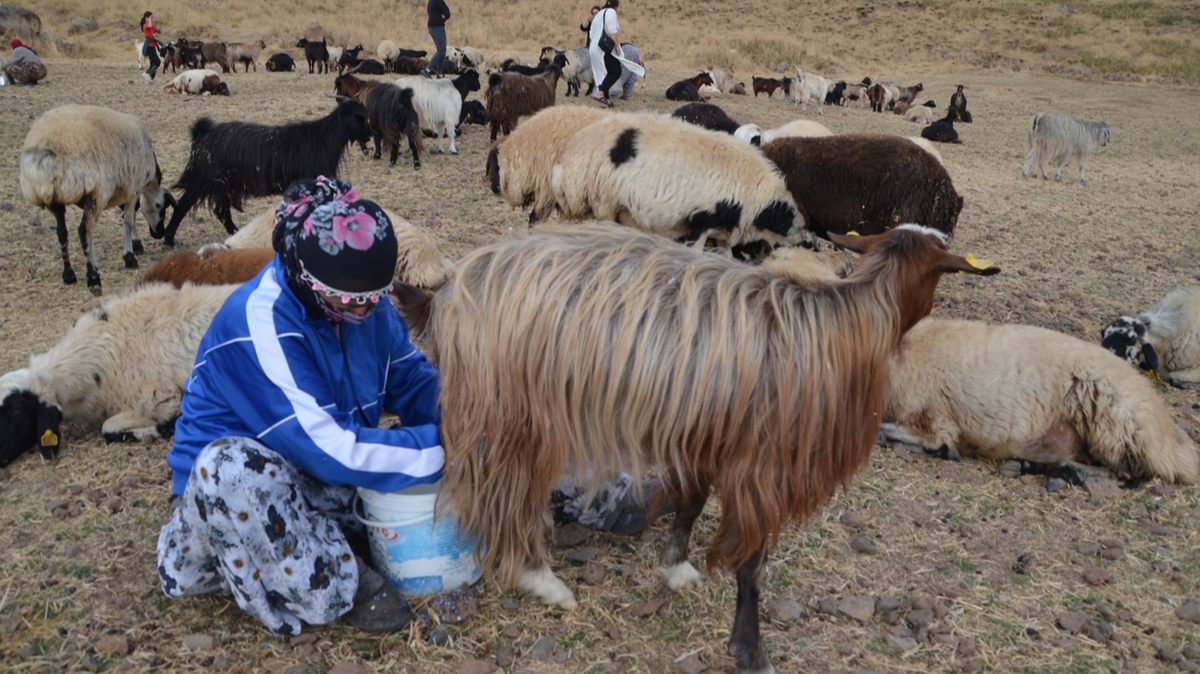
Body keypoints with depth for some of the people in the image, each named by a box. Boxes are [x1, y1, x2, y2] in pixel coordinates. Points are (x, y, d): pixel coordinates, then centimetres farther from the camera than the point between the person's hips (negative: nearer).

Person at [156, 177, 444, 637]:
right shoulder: (259, 323, -30)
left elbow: (414, 381, -3)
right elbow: (331, 452, -34)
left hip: (318, 481, 6)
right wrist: (441, 450, -32)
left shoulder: (364, 299, -9)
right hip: (234, 482, -6)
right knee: (236, 463, -40)